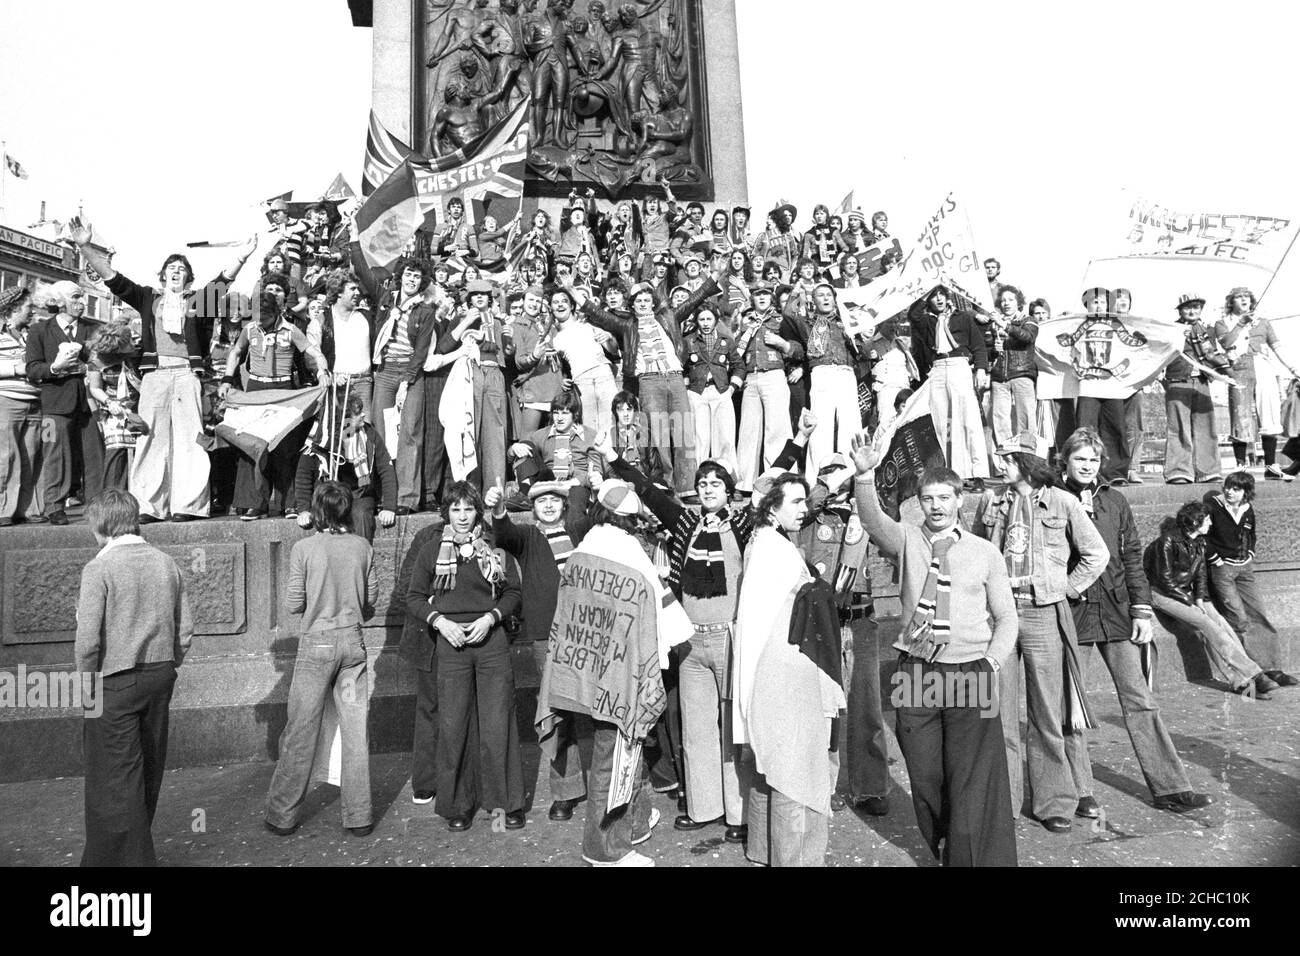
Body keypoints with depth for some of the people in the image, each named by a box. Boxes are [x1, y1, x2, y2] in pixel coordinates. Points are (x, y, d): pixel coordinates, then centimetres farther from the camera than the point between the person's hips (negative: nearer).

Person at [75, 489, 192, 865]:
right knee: (149, 768, 18)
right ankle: (136, 845, 36)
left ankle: (125, 858, 12)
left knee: (115, 776, 5)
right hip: (160, 675, 6)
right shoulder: (166, 563, 3)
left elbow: (88, 640, -17)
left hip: (116, 682, -6)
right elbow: (185, 630, 5)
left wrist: (86, 683, -2)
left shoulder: (99, 568, -13)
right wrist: (166, 669, 15)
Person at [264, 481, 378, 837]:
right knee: (356, 731, 8)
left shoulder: (304, 548, -9)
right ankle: (359, 816, 15)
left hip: (317, 642, -2)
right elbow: (372, 598, 4)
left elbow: (295, 604, -6)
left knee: (301, 731, 9)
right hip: (353, 641, 2)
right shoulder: (362, 546, -2)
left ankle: (282, 816, 20)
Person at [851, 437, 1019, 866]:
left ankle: (976, 858, 16)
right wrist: (864, 476, -34)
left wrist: (992, 662, -4)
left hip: (970, 672, -1)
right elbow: (873, 520, -18)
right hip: (916, 670, 1)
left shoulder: (986, 553, 4)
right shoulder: (906, 540, 3)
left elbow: (1006, 617, 9)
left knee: (973, 782, 1)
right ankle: (940, 852, 32)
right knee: (924, 779, 12)